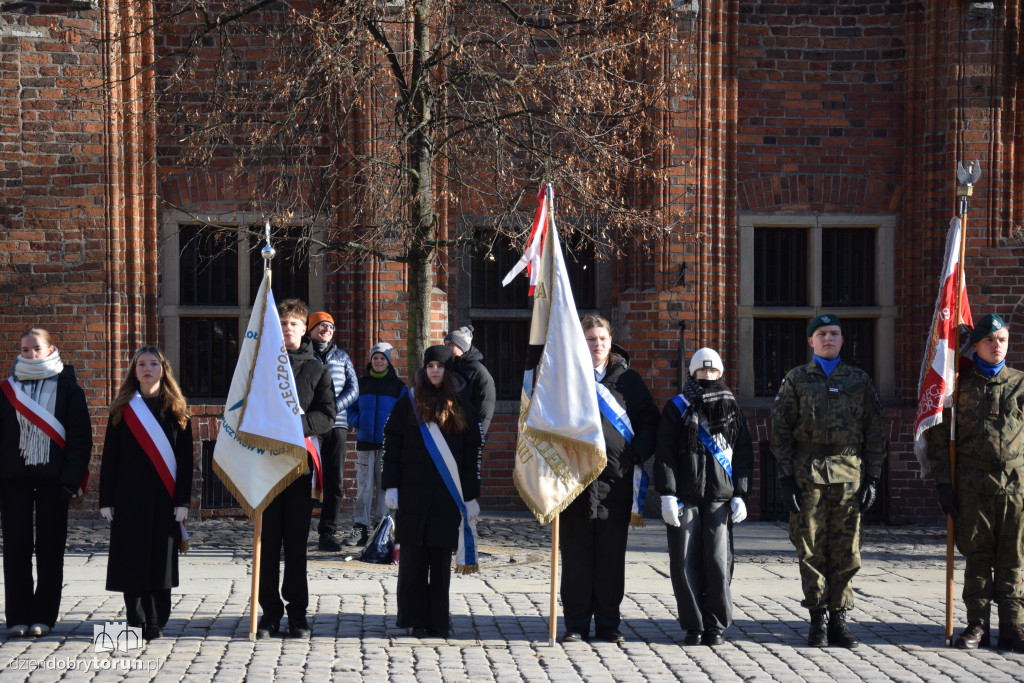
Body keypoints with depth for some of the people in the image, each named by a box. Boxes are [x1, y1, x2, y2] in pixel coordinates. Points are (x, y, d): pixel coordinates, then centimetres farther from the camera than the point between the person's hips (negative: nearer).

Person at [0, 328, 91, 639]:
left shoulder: (67, 386, 4)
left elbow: (81, 435, -1)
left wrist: (72, 477, -11)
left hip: (52, 475, -2)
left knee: (50, 546, 2)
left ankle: (43, 616, 8)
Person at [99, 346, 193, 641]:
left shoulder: (175, 410, 6)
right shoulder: (123, 409, 8)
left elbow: (185, 458, 2)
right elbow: (110, 457, 6)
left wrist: (182, 500, -6)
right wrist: (106, 500, -1)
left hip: (164, 496, -1)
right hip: (129, 495, 1)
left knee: (161, 558, 1)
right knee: (132, 558, -2)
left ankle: (155, 622, 9)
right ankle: (136, 620, 5)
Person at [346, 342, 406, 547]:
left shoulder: (398, 386, 6)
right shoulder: (361, 384, 12)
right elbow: (351, 407, 19)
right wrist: (356, 421, 0)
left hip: (388, 443, -2)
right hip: (364, 442, 2)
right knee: (363, 486, -1)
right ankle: (361, 527, 3)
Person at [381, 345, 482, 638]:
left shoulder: (462, 407, 7)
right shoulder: (409, 402, 6)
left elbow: (473, 452, 8)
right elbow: (391, 445, 5)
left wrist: (471, 497, 4)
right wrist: (390, 486, -3)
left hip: (447, 494, 0)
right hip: (413, 492, 0)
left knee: (441, 559, 2)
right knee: (413, 558, -1)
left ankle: (438, 622, 9)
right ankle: (414, 620, 7)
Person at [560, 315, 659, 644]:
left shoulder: (627, 379, 9)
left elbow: (649, 420, 12)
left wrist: (636, 454, -1)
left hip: (616, 480, 1)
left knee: (612, 557, 4)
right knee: (576, 556, 2)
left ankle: (608, 623, 12)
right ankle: (576, 624, 8)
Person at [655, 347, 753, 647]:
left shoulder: (731, 409, 12)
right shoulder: (677, 408, 7)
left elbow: (744, 454, 12)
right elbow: (664, 453, 2)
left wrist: (740, 495, 2)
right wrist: (667, 495, -7)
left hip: (720, 498, 1)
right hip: (685, 497, 0)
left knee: (718, 562, -6)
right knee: (685, 564, -1)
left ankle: (716, 625, 6)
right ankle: (694, 626, 9)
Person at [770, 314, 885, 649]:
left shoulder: (860, 380, 12)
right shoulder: (795, 379, 8)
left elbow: (873, 432, 11)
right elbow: (781, 430, 4)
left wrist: (872, 477, 3)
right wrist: (787, 477, -4)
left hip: (849, 475, 1)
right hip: (808, 476, -1)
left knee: (846, 551, 1)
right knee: (811, 551, 0)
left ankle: (839, 619, 10)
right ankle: (818, 619, 9)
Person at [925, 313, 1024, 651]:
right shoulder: (960, 385, 6)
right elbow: (940, 436, 6)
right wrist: (943, 482, -1)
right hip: (973, 483, -1)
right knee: (977, 555, 3)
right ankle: (977, 625, 10)